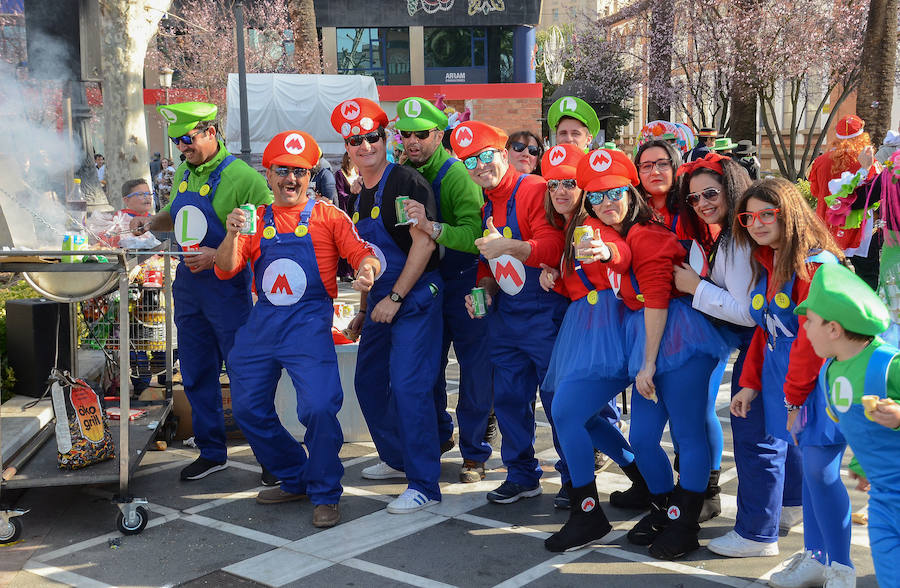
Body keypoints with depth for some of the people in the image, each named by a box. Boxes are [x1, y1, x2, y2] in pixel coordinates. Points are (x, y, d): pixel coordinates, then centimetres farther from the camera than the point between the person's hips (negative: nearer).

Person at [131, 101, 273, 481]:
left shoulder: (242, 177, -16)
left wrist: (218, 257, -24)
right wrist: (150, 223, 4)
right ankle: (211, 452, 27)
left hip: (226, 286, -8)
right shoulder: (185, 171, 9)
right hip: (188, 283, 8)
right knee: (196, 375, 13)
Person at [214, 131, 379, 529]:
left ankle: (325, 494, 2)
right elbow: (226, 270, 3)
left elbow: (362, 253, -4)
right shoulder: (256, 220, 12)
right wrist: (232, 234, -16)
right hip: (261, 325, 5)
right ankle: (294, 480, 29)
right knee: (248, 409, 10)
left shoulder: (327, 216, 3)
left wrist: (367, 271, -28)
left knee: (318, 408, -19)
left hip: (309, 324, -5)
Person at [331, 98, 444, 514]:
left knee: (409, 385, -14)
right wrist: (364, 310, 22)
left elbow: (424, 244, -20)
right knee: (369, 382, 15)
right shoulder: (358, 194, 13)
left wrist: (394, 298, -20)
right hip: (380, 302, 9)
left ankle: (424, 485, -6)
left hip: (414, 297, -9)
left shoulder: (407, 182, -13)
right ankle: (396, 458, 33)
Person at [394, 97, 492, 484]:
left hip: (463, 283, -6)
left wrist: (431, 227, -47)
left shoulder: (458, 175, -20)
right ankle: (439, 437, 36)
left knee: (474, 369, 0)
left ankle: (474, 452, 13)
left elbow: (474, 236, -33)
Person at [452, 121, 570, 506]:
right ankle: (522, 476, 27)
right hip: (503, 315, 8)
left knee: (557, 398, 0)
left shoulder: (534, 190, -13)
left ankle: (575, 477, 17)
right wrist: (485, 288, 4)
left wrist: (506, 246, -31)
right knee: (508, 398, 12)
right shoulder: (483, 204, 12)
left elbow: (553, 248, -23)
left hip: (543, 313, -7)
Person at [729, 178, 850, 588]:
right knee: (806, 466, 12)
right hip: (782, 378, 8)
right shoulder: (766, 265, 12)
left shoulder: (815, 264, -16)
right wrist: (750, 384, 11)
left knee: (818, 470, -7)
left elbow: (812, 337, -18)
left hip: (819, 381, -8)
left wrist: (794, 397, -14)